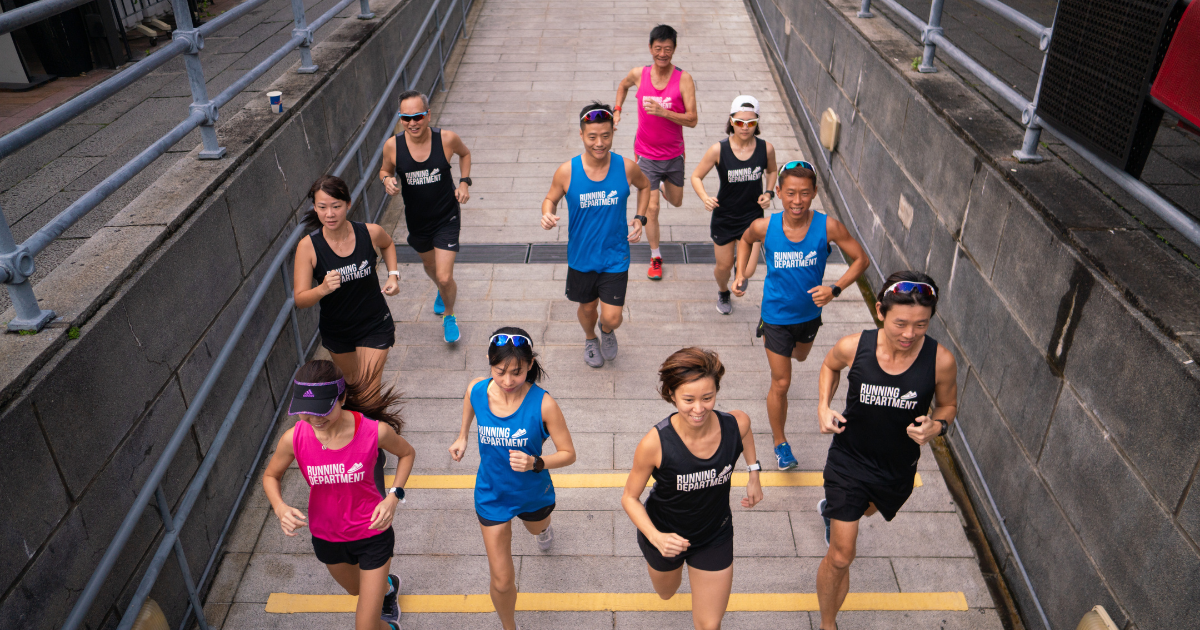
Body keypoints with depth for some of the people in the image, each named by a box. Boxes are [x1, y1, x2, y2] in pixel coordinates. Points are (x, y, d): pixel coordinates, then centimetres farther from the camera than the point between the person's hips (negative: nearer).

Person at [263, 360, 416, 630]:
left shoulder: (375, 430, -28)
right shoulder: (294, 438, -23)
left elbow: (406, 453, -6)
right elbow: (271, 476, -2)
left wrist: (393, 497, -19)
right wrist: (280, 508, -23)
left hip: (372, 534, -3)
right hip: (326, 537, 4)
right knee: (357, 589, 34)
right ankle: (387, 585, 70)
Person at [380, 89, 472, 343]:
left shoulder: (446, 139, -19)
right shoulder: (392, 145, -17)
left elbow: (465, 153, 4)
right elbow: (385, 170, 3)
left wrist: (464, 182, -8)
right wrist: (387, 180, -20)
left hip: (446, 218, -3)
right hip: (416, 220, 3)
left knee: (444, 277, -8)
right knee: (429, 265, 27)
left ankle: (449, 316, 24)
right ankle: (444, 291, 63)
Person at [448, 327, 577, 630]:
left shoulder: (543, 404, -31)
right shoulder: (477, 390, -22)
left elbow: (568, 454, -22)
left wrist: (535, 463, -37)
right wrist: (462, 437, 5)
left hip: (533, 492, 0)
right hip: (491, 495, 0)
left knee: (537, 527, 37)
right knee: (502, 582, 6)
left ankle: (541, 528, 77)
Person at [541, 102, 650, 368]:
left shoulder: (627, 167, -13)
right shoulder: (567, 171, -16)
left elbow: (644, 186, 10)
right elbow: (550, 198, 1)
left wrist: (640, 218, -3)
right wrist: (548, 214, -22)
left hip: (615, 257, 0)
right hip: (581, 257, 0)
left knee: (612, 317, -2)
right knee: (587, 308, 20)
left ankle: (607, 331, 38)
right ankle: (590, 338, 56)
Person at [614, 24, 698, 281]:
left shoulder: (684, 80, -15)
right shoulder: (638, 74, -9)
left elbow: (692, 119, -20)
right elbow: (622, 86, 17)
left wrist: (663, 112, -31)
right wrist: (617, 110, 5)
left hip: (674, 154, 1)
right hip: (646, 154, -1)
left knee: (676, 201, 21)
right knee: (651, 208, -3)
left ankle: (662, 185, 56)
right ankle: (655, 256, 15)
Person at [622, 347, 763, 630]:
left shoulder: (736, 424, -26)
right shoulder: (655, 444, -35)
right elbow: (630, 498, -19)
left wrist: (754, 474, 0)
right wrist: (656, 537, -33)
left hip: (715, 537, 1)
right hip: (665, 534, -1)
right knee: (666, 593, 30)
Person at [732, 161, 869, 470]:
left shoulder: (828, 227, -23)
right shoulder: (764, 227, -21)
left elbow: (861, 259, -12)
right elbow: (746, 240, 4)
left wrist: (835, 289, -26)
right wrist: (740, 275, -9)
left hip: (810, 313, 3)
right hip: (777, 315, -3)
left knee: (800, 356, 33)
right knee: (781, 384, 3)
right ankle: (780, 443, 24)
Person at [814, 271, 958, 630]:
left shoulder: (940, 361, -23)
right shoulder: (854, 347, -24)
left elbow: (948, 405, -3)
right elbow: (830, 365, 2)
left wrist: (937, 425, -25)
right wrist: (824, 406, -13)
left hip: (897, 469, 3)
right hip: (848, 461, -2)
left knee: (867, 510, 36)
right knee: (841, 557, 0)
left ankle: (833, 511, 73)